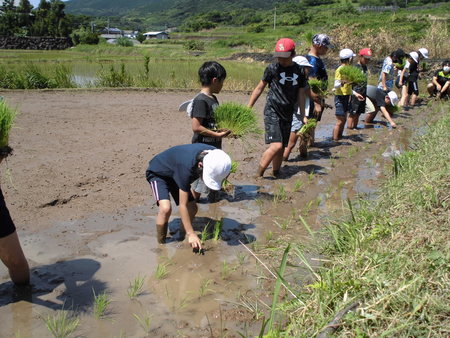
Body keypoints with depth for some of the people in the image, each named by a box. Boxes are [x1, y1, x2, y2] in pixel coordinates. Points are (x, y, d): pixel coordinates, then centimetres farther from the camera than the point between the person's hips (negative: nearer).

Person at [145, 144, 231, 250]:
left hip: (173, 175, 7)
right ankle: (160, 243, -11)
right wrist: (191, 234, -31)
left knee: (192, 209, -1)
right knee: (166, 208, -29)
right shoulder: (187, 166, -43)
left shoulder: (215, 155, -23)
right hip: (157, 173, -7)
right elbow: (182, 205, -34)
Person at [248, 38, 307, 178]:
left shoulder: (299, 71, 4)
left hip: (287, 114, 4)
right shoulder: (272, 68, -5)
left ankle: (275, 174, 25)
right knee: (276, 145, -16)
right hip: (272, 112, -4)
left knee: (281, 148, 9)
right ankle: (258, 175, -5)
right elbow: (259, 88, 2)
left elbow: (301, 95, 11)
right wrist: (248, 108, 1)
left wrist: (303, 116, 9)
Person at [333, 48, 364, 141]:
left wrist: (355, 94, 21)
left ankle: (340, 137, 21)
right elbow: (336, 85, -23)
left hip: (346, 97, 9)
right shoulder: (340, 70, -14)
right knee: (340, 121, -7)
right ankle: (335, 140, 0)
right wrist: (342, 82, -41)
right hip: (340, 97, -9)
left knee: (344, 120, 13)